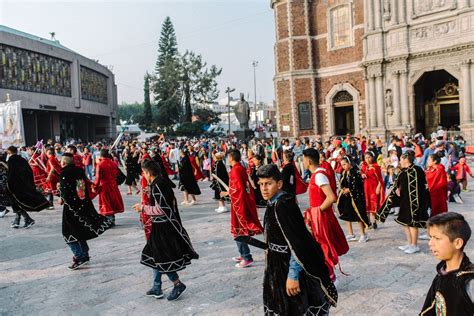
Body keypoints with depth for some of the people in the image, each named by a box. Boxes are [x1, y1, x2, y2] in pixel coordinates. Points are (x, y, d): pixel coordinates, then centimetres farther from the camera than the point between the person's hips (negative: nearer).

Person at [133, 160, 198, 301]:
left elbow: (160, 210, -21)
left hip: (163, 227, -10)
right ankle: (157, 289, 25)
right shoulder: (163, 182, 8)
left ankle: (178, 284, 12)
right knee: (157, 256, 16)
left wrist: (143, 208, -10)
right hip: (164, 225, 10)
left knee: (161, 257, 0)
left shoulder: (156, 186, -20)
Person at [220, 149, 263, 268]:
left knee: (239, 231, -2)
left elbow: (238, 187, -23)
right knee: (241, 230, 18)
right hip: (245, 202, 9)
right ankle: (243, 255, 27)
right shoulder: (242, 168, 10)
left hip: (239, 204, -9)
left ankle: (247, 258, 1)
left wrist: (227, 193, -12)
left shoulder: (235, 170, -16)